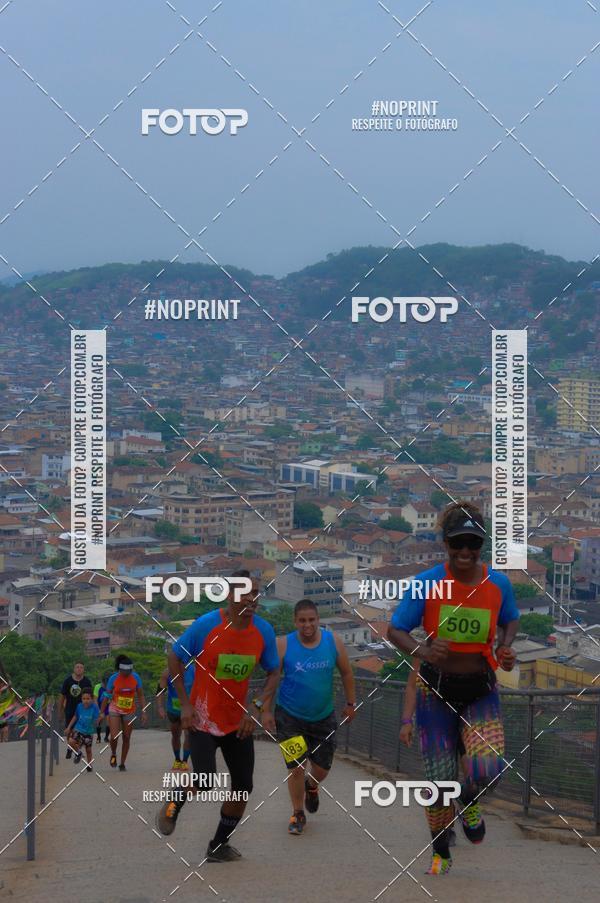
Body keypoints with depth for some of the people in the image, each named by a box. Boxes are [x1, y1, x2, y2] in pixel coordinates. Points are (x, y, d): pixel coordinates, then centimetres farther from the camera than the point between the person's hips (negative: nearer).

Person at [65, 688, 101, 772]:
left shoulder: (94, 707, -18)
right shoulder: (79, 706, -8)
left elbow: (95, 723, -18)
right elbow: (75, 717, 10)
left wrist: (100, 718, -39)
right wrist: (68, 727, 12)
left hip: (89, 731, -2)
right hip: (78, 729, 2)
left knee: (88, 749, 9)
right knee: (71, 741, -21)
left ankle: (89, 765, 34)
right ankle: (78, 753, 10)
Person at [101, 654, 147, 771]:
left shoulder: (136, 677, -11)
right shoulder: (113, 678, -14)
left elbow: (140, 696, -1)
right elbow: (107, 696, -4)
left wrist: (143, 712, -5)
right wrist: (102, 713, -4)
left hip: (129, 712, 2)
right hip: (114, 710, -2)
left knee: (126, 738, 4)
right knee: (114, 736, -15)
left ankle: (122, 763, 19)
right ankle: (113, 754, 16)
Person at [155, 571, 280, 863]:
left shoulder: (263, 631, -6)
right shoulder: (206, 625, -17)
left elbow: (273, 672, 5)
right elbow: (175, 658, -5)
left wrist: (260, 707, -11)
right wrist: (185, 704, -11)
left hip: (238, 721, 5)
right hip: (203, 717, -4)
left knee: (243, 786, 2)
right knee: (205, 781, -17)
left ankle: (218, 845, 20)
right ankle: (173, 805, 17)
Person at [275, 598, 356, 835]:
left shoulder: (333, 642, -7)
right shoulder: (283, 645, -13)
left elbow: (346, 673, 6)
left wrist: (350, 703, 10)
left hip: (323, 718, 2)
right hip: (290, 716, -2)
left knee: (321, 769, 9)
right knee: (296, 768, -4)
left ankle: (311, 787, 47)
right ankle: (298, 814, 20)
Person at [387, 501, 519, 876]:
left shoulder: (498, 583, -4)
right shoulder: (427, 583, -11)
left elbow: (510, 620, 16)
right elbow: (394, 630, -7)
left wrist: (505, 648, -4)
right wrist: (422, 650, -27)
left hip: (481, 690, 1)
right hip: (437, 689, -1)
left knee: (488, 769, -20)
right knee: (439, 780, 0)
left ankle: (470, 802, 17)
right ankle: (440, 853, 26)